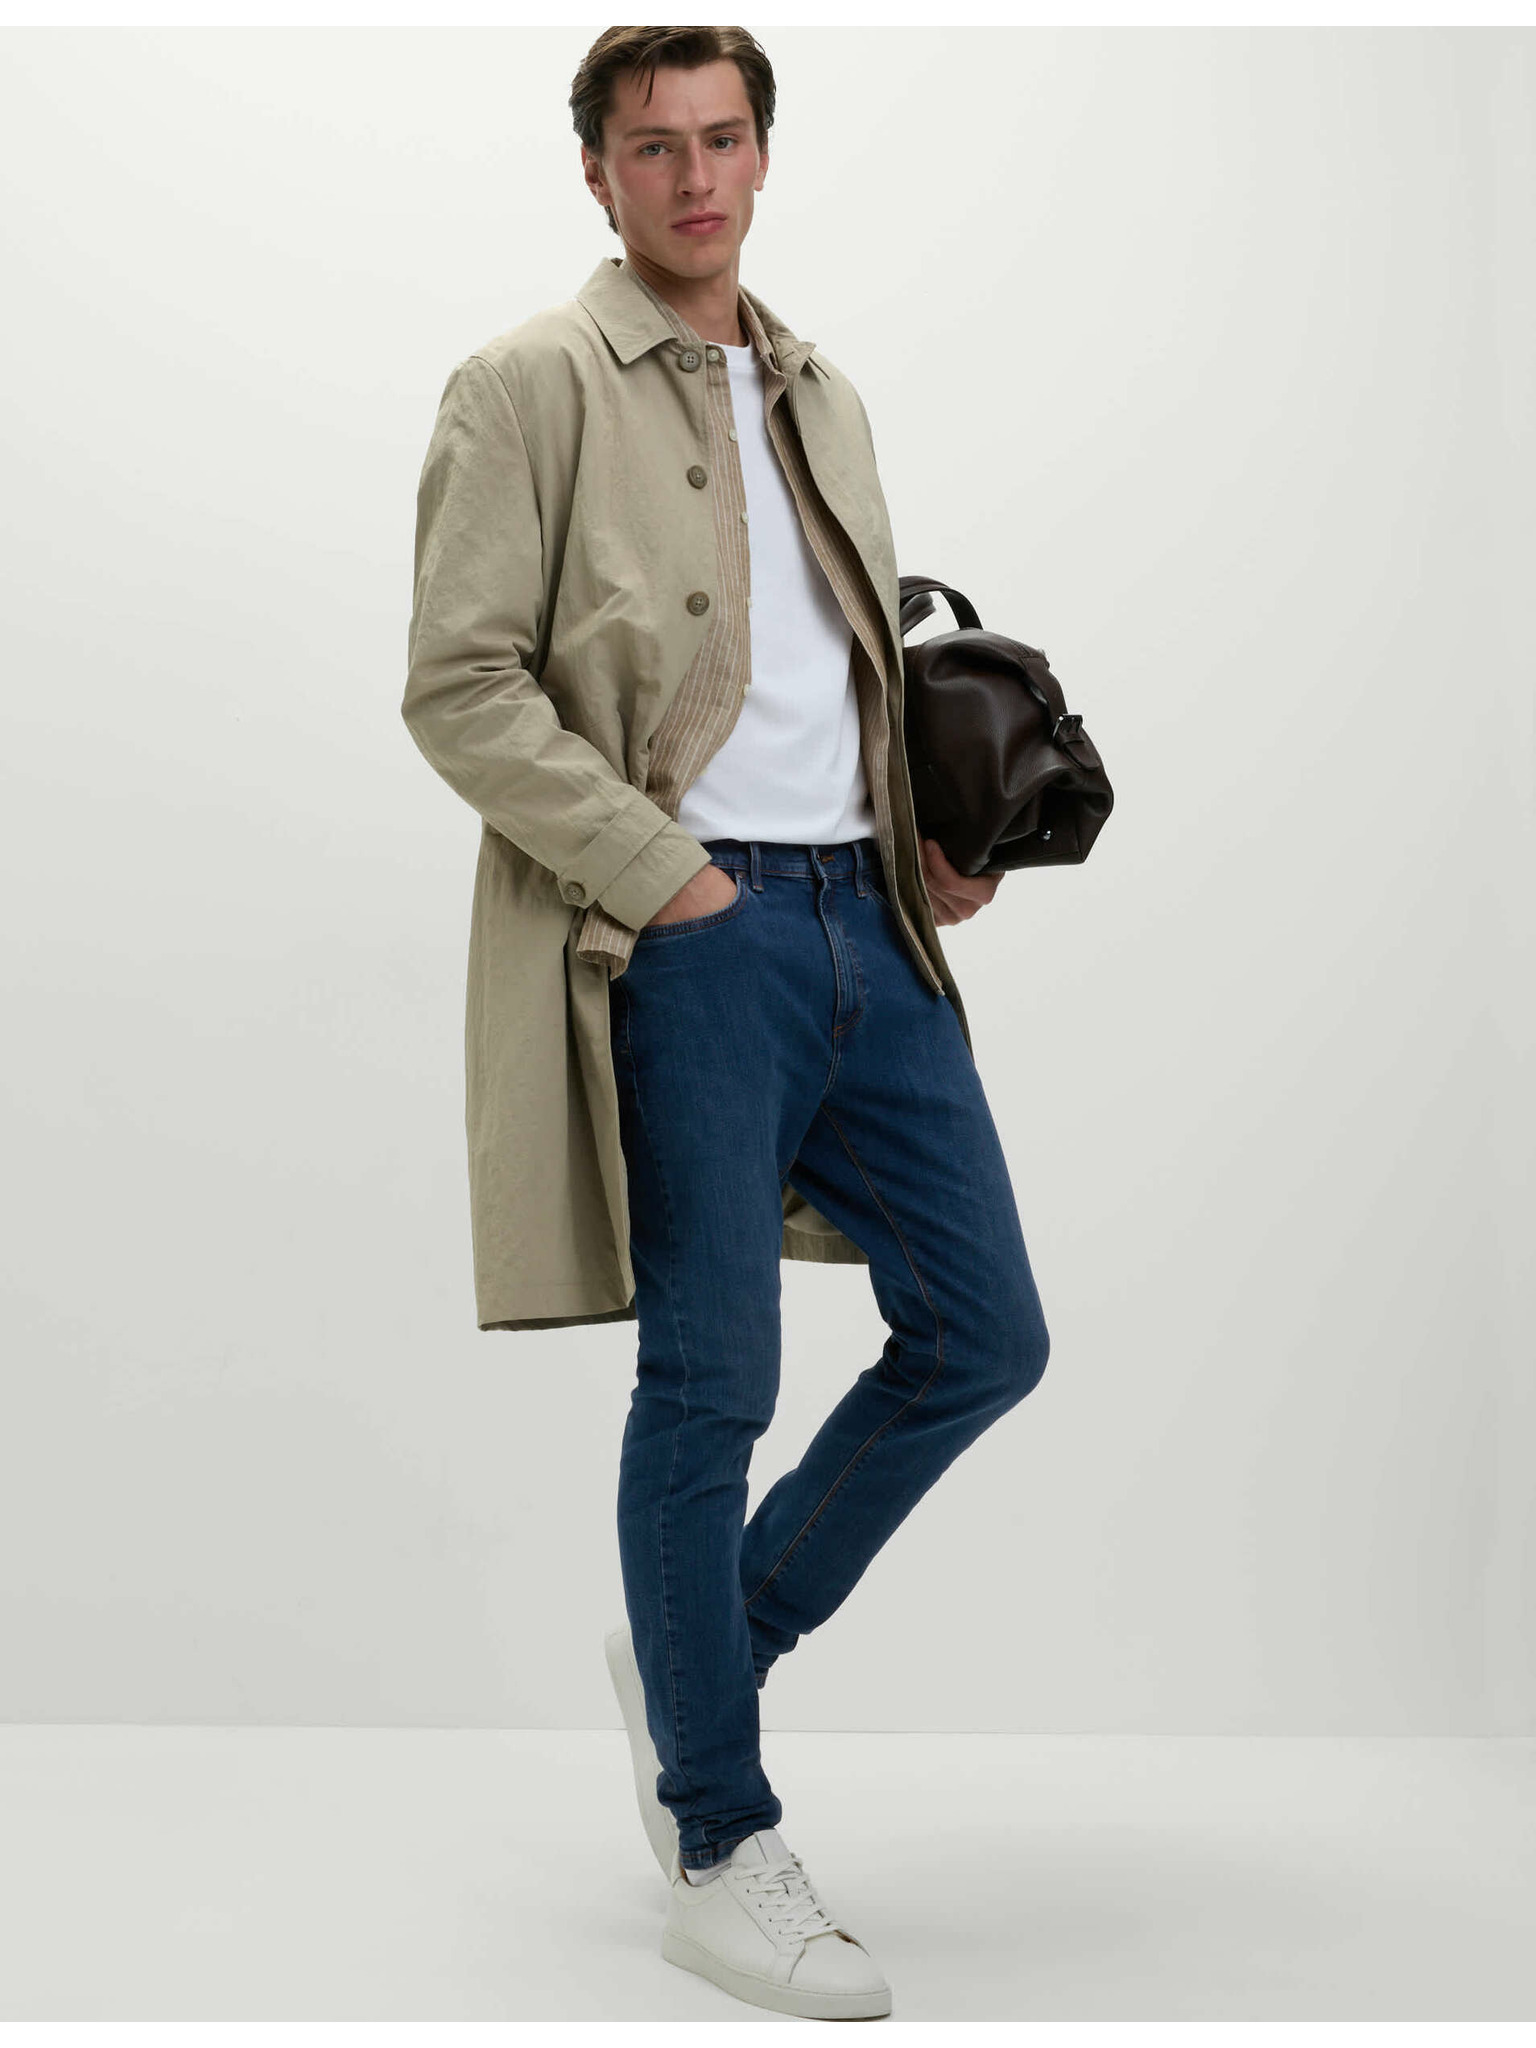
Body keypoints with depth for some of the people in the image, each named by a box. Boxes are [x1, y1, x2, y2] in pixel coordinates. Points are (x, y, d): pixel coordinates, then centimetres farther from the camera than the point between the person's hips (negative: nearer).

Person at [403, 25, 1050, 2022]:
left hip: (866, 916, 7)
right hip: (687, 936, -7)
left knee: (985, 1335, 7)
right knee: (712, 1385, -2)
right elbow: (459, 689, -8)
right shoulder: (529, 386, -2)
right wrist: (664, 873, -13)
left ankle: (704, 1642, 27)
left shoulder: (818, 392, 20)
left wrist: (939, 838, 9)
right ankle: (722, 1853, 11)